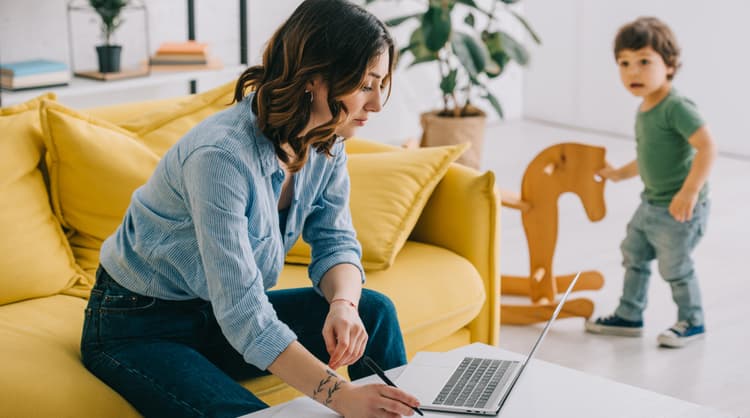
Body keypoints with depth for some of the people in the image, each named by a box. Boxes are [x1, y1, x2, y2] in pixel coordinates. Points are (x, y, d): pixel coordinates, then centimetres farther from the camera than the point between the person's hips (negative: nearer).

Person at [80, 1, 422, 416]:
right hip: (137, 328, -7)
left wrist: (343, 305, -25)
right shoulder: (221, 154, -32)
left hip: (222, 314, 7)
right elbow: (241, 313, -36)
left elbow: (336, 242, -1)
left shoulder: (326, 142, -8)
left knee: (373, 312, -10)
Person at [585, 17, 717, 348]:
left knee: (675, 267, 2)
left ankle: (692, 323, 23)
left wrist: (690, 191, -35)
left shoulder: (676, 107, -22)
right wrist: (622, 174, 25)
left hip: (679, 208, -10)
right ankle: (629, 317, 35)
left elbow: (707, 147, -30)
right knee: (634, 255, 19)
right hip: (651, 203, 10)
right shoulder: (644, 110, 7)